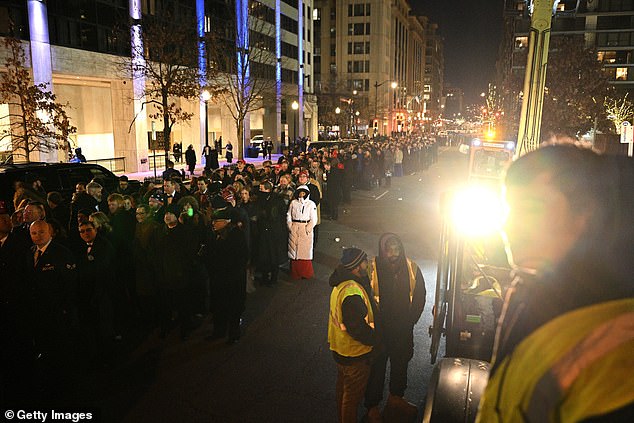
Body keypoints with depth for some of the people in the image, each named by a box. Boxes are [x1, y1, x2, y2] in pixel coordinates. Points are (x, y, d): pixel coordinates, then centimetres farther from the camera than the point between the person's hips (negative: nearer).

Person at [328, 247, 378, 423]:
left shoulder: (340, 284, 0)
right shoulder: (352, 293, -32)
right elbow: (358, 329, -30)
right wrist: (376, 338, -14)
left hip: (339, 349, 10)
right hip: (355, 355, -10)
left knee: (343, 387, 27)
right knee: (353, 395, 11)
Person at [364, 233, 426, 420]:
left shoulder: (412, 269, -9)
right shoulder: (372, 269, -19)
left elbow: (420, 295, 4)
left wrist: (410, 319, -1)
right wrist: (373, 322, -11)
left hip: (404, 329, 4)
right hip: (379, 329, -4)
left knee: (401, 362, 22)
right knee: (376, 366, 9)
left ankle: (396, 398, 47)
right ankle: (372, 406, 29)